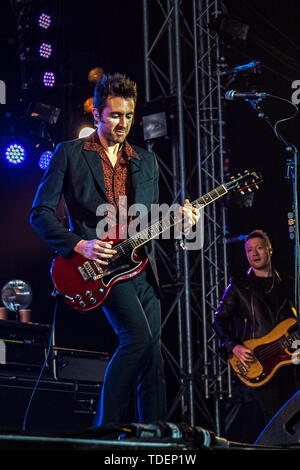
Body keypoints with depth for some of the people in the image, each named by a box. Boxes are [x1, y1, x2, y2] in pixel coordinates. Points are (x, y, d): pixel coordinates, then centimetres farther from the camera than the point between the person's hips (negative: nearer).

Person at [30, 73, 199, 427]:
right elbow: (40, 212, -2)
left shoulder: (146, 161, 18)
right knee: (139, 334, -24)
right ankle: (108, 426, -14)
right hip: (98, 264, -6)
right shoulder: (70, 154, 3)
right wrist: (79, 245, -15)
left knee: (153, 359, 2)